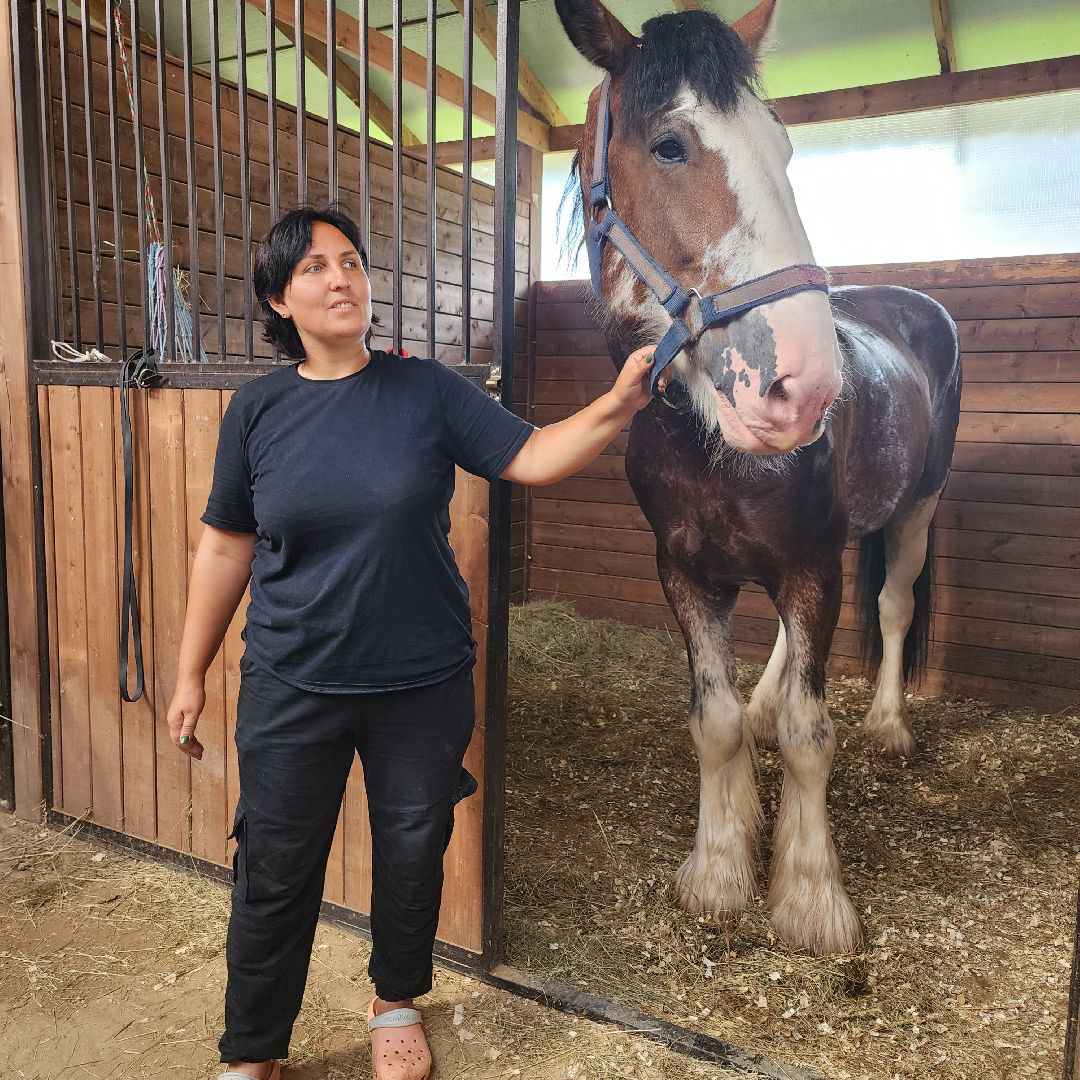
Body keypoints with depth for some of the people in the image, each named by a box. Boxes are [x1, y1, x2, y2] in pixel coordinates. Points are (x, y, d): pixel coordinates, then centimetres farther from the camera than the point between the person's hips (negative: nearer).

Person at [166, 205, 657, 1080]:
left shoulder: (428, 392, -5)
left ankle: (398, 1003, 45)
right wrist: (192, 674, 7)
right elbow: (226, 548, 3)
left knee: (412, 857, 17)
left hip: (422, 686, 0)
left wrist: (616, 407, -25)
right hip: (292, 691, 1)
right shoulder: (258, 410, -2)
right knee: (275, 874, 11)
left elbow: (532, 458, -8)